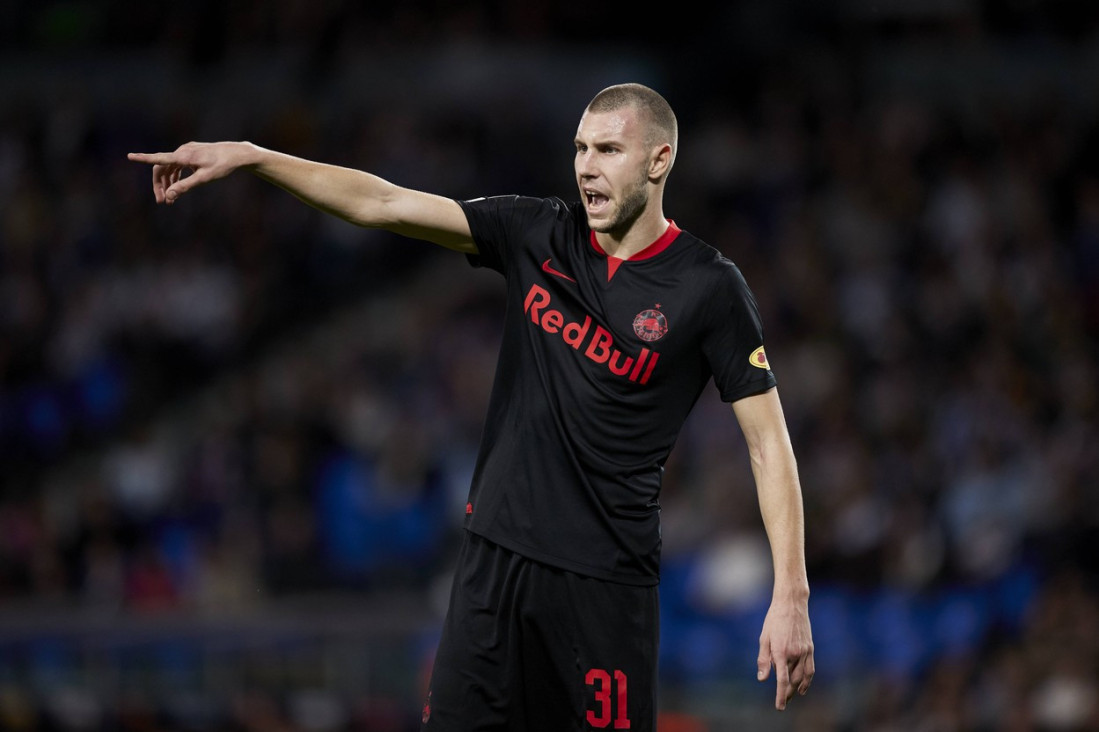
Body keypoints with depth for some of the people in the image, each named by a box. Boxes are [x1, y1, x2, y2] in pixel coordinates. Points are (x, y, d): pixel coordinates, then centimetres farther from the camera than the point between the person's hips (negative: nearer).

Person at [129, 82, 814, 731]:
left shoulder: (710, 287, -7)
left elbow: (769, 440, -7)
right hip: (496, 555, 4)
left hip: (607, 579, -4)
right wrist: (248, 156, -7)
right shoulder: (539, 235, 4)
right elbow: (383, 203, 2)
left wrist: (791, 595, -14)